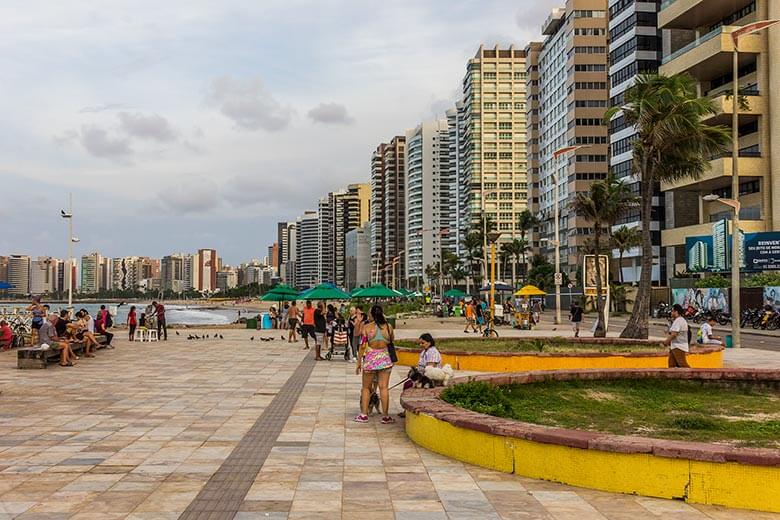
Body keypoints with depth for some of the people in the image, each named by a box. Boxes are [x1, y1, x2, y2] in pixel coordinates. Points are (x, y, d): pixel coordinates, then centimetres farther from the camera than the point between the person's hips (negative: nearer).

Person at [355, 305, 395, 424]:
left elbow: (362, 346, -6)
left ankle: (364, 415, 12)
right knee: (383, 387, 3)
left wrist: (359, 362, 2)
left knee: (366, 388, 11)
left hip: (370, 358, -1)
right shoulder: (388, 327, -1)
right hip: (385, 358, 1)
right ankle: (385, 416, 5)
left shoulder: (367, 327, -6)